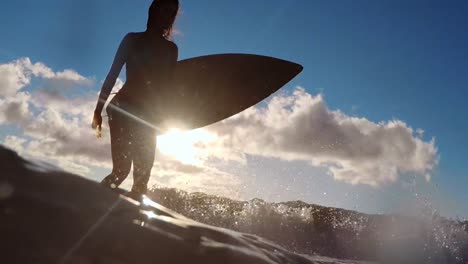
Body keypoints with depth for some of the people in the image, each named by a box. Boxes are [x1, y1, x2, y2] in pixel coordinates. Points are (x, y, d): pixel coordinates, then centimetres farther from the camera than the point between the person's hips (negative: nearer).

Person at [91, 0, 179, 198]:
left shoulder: (171, 49, 14)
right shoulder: (133, 39, 8)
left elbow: (169, 86, 6)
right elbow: (112, 75, 3)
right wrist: (98, 110, -4)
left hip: (149, 116, 4)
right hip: (124, 109, -3)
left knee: (142, 174, -2)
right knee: (122, 169, -14)